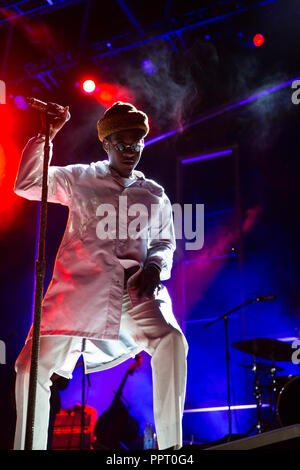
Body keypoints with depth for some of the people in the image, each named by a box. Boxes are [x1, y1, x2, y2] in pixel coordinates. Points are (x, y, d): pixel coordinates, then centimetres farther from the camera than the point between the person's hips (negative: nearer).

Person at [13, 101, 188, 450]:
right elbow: (27, 184, 6)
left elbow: (165, 241, 25)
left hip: (134, 292, 1)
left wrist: (155, 265, 3)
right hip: (79, 288, 0)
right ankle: (29, 446, 9)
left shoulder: (154, 195, 20)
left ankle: (170, 443, -20)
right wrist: (45, 136, -3)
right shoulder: (80, 179, 15)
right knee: (34, 366, -10)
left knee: (171, 339, -28)